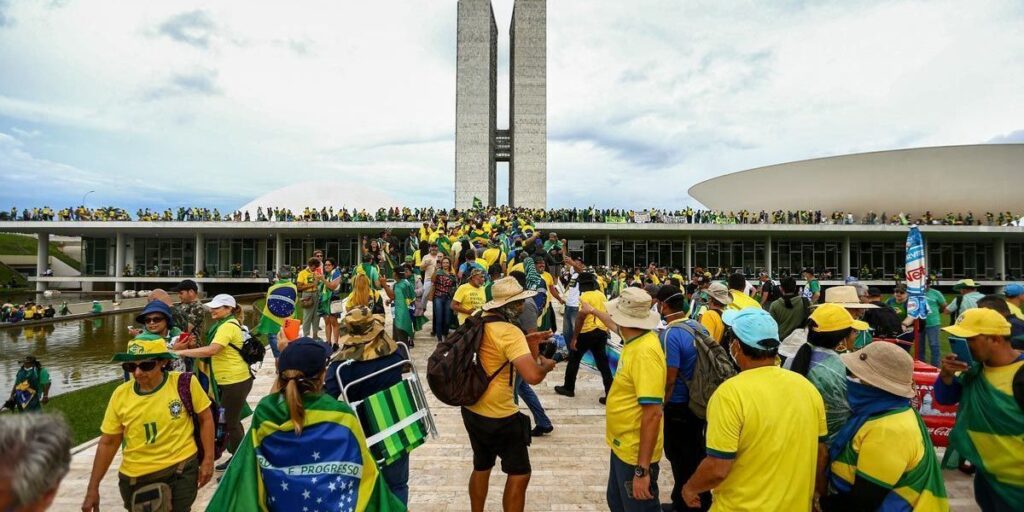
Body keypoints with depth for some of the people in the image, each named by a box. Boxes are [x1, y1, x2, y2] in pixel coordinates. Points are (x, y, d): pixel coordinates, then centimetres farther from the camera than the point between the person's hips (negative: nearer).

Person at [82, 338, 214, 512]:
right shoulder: (121, 394, -7)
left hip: (181, 472, -3)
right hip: (135, 478, 3)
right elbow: (108, 442, 4)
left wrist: (208, 459, -5)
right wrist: (93, 488, 7)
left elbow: (205, 418, -2)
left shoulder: (185, 383, -14)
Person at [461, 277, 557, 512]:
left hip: (472, 410, 9)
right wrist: (546, 365, -12)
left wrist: (524, 343, 7)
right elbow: (533, 376, -33)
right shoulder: (510, 332, -23)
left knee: (481, 467, 26)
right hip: (499, 417, -9)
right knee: (519, 473, 7)